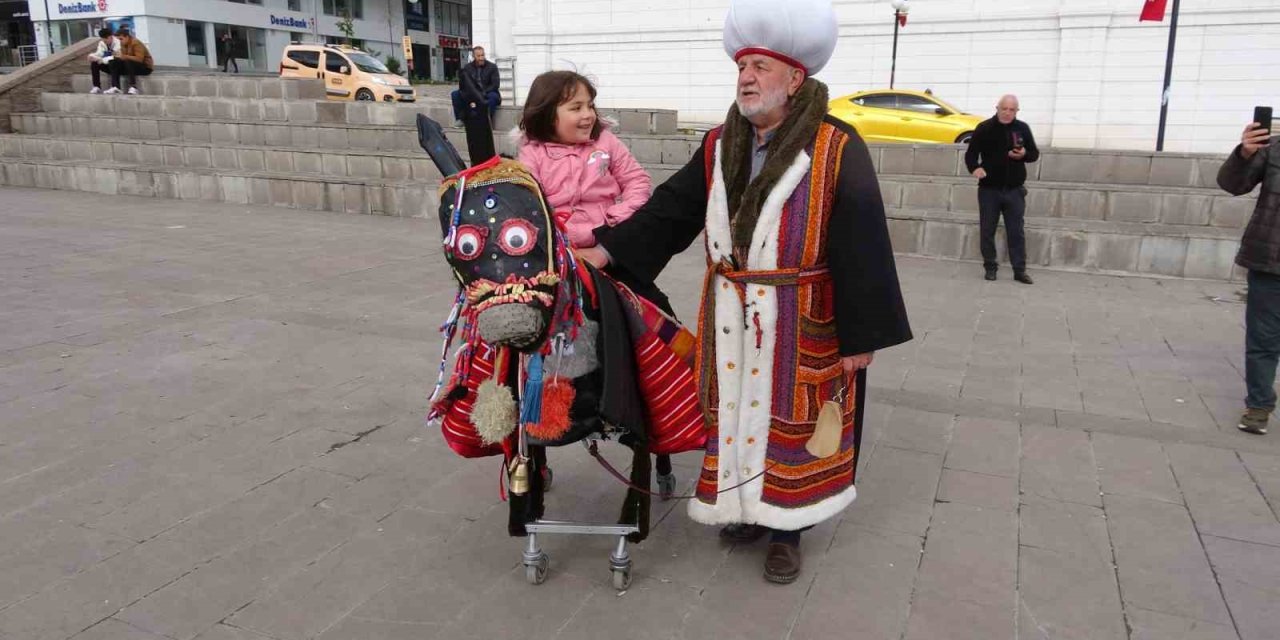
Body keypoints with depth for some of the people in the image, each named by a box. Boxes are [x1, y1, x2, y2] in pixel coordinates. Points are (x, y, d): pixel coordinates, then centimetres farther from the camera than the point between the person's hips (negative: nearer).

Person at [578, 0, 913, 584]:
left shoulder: (837, 151, -11)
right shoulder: (720, 147, 5)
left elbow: (861, 249, -13)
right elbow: (671, 209, 5)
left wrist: (860, 336, -14)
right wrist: (607, 250, -6)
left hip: (802, 326, -4)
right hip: (730, 319, 5)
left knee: (791, 421, 8)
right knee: (737, 412, 15)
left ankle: (787, 526, 25)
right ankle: (746, 505, 35)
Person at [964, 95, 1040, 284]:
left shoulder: (1023, 128, 3)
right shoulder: (984, 128, -3)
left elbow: (1035, 153, 10)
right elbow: (971, 153, -3)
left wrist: (1024, 154, -14)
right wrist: (974, 167, -24)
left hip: (1014, 190, 1)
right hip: (989, 189, -1)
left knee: (1016, 232, 3)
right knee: (987, 231, 4)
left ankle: (1020, 270, 8)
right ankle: (990, 267, 16)